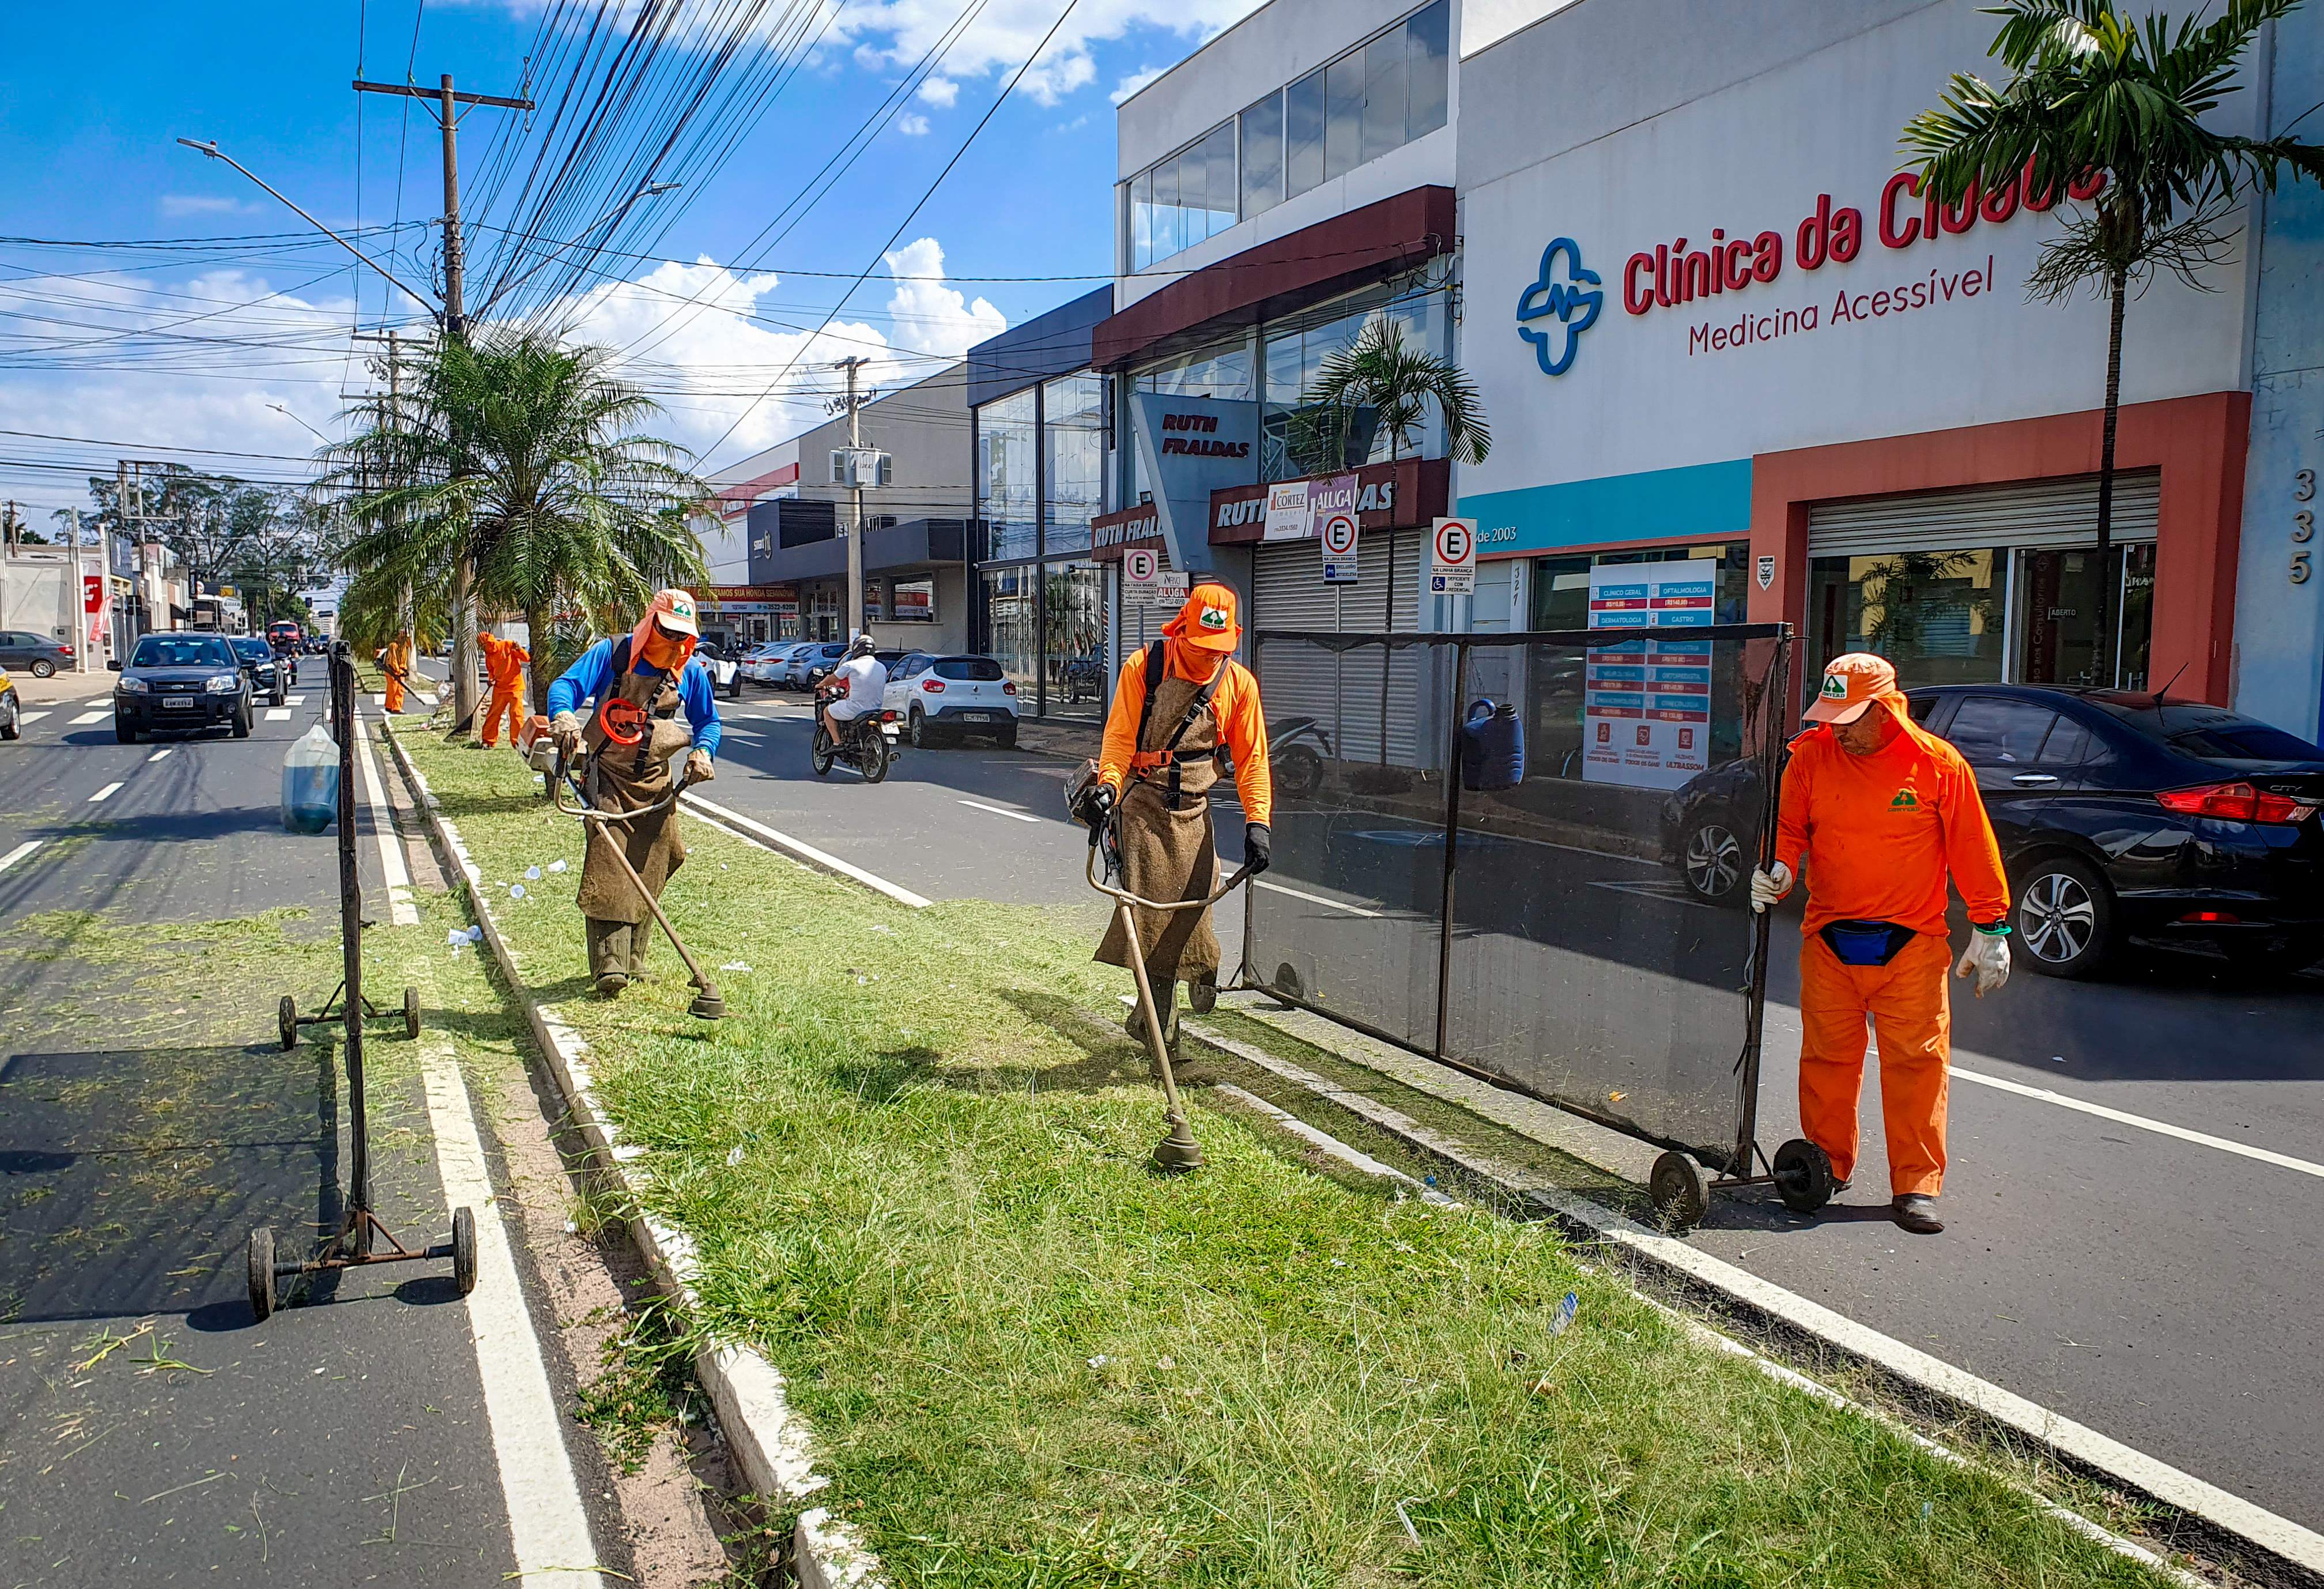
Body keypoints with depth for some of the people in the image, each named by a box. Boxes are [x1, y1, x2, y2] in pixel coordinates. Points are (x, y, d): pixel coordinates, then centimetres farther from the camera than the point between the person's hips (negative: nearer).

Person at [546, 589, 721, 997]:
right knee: (608, 869, -15)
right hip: (608, 776, -4)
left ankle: (633, 962, 18)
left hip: (655, 782, 4)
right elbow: (566, 685, -14)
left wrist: (702, 750, -1)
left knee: (649, 873, 6)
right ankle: (609, 965, -18)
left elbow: (708, 720, 20)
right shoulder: (612, 654, -4)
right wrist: (563, 716, -37)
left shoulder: (690, 672, 7)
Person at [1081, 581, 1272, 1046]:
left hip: (1193, 811, 3)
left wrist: (1258, 821, -3)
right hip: (1141, 802, -2)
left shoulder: (1239, 683, 3)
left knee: (1190, 912, -1)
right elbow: (1120, 736, -8)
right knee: (1148, 908, -8)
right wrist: (1108, 784, -26)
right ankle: (1161, 1024, 2)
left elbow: (1251, 758, 6)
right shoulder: (1143, 667, -5)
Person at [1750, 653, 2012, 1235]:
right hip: (1828, 941, 2)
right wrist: (1778, 870, -16)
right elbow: (1789, 827, 6)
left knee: (1917, 1061, -1)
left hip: (1912, 945, -2)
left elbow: (1973, 849, 1)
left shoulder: (1939, 764, -5)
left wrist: (1990, 929, 2)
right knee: (1827, 1057, 8)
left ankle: (1916, 1186, 8)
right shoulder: (1810, 756, 0)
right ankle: (1827, 1166, 24)